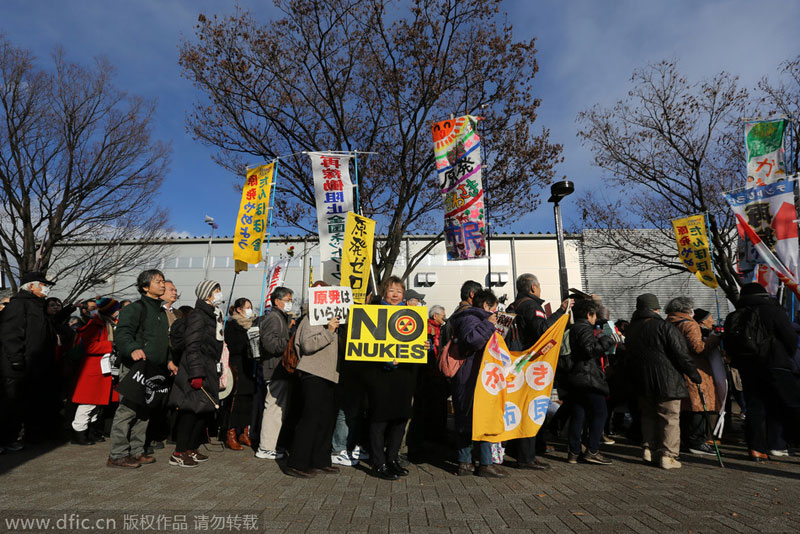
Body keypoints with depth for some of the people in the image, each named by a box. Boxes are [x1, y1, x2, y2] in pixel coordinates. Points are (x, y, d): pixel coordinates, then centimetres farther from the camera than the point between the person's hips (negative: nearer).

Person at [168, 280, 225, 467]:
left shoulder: (214, 317, 17)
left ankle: (191, 449, 23)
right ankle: (178, 454, 5)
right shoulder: (198, 316, -11)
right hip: (196, 370, -9)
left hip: (209, 371, 9)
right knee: (191, 411, -6)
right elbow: (192, 348, -18)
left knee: (205, 410, 11)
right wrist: (196, 374, -23)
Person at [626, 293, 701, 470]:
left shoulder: (631, 329, 8)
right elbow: (681, 354, -11)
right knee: (670, 417, 4)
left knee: (648, 415, 17)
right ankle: (668, 455, 5)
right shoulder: (665, 327, -12)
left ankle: (648, 448, 19)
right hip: (667, 380, -5)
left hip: (642, 382, 5)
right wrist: (694, 374, 0)